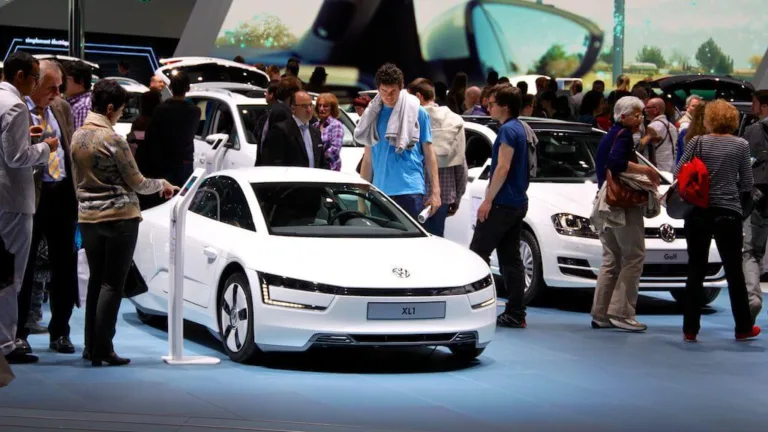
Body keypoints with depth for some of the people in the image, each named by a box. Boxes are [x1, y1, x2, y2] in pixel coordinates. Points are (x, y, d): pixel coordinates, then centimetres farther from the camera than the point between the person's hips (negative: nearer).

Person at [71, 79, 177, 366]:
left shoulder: (77, 137, 6)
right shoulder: (113, 140, -15)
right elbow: (137, 183, -8)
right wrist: (163, 185, 9)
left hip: (88, 216, 7)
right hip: (119, 216, -7)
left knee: (96, 279, 14)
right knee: (113, 283, -2)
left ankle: (91, 346, 15)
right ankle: (102, 349, -4)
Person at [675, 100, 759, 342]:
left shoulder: (698, 143, -2)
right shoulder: (741, 145, -2)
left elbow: (677, 174, -2)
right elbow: (747, 184, 0)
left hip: (698, 212, 1)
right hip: (728, 213, 0)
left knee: (696, 270, 6)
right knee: (734, 271, 10)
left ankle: (690, 329, 4)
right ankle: (743, 327, 18)